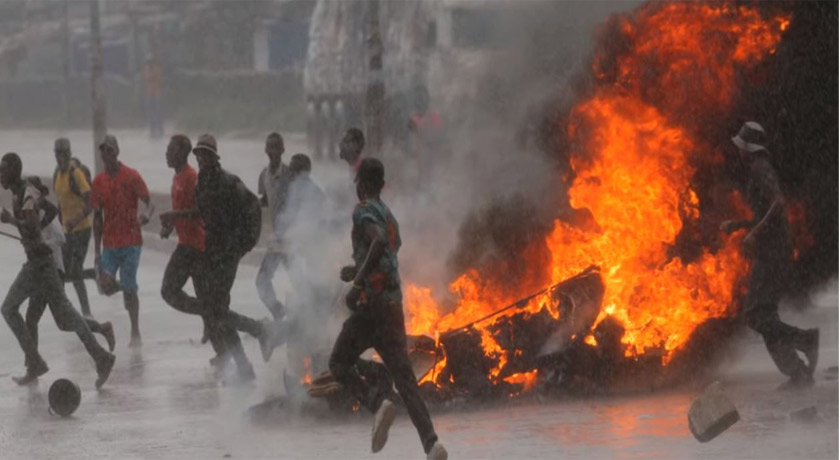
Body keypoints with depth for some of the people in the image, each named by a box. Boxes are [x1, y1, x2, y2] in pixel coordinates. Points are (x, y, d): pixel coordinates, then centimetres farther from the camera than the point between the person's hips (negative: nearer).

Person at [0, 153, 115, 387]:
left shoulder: (24, 195, -18)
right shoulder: (23, 191, 11)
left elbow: (32, 227, -30)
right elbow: (51, 210, 23)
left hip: (41, 262, -10)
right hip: (33, 262, 10)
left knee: (64, 311, -6)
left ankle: (101, 359, -2)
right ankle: (34, 364, 11)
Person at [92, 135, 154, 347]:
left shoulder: (132, 176, -4)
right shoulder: (98, 182, 6)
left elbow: (149, 204, -3)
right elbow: (97, 217, 11)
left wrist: (146, 216, -29)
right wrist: (97, 251, 9)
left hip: (131, 241, -3)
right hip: (109, 243, 3)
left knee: (129, 288, -4)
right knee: (106, 283, -14)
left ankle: (135, 333, 9)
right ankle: (128, 293, 21)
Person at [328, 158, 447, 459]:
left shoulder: (364, 210, -5)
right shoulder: (388, 215, 20)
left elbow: (379, 241, -25)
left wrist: (357, 283, -23)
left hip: (371, 302, -7)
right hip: (394, 303, 7)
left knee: (339, 364, 9)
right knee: (404, 378, 2)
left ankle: (378, 402, -18)